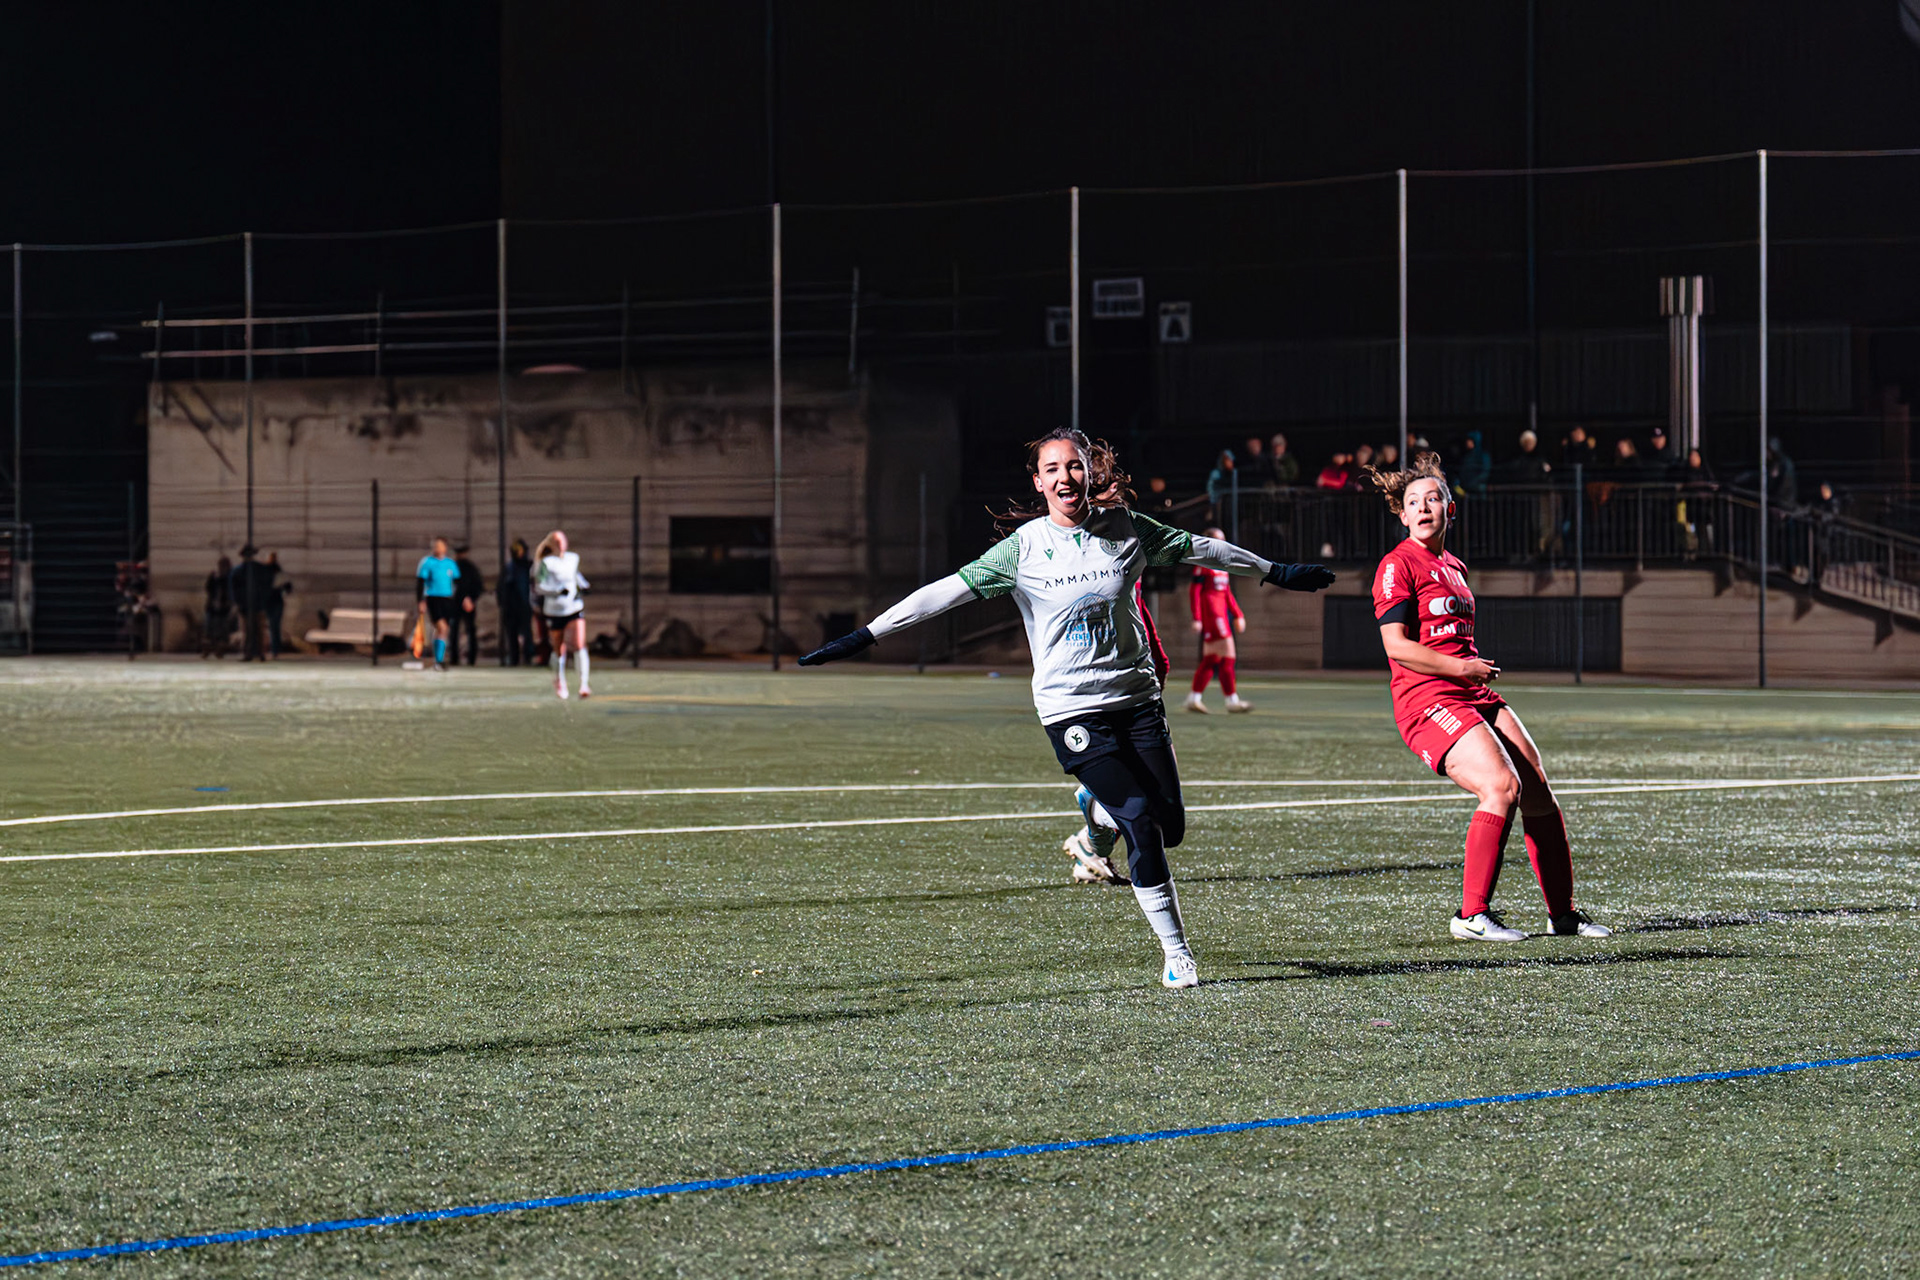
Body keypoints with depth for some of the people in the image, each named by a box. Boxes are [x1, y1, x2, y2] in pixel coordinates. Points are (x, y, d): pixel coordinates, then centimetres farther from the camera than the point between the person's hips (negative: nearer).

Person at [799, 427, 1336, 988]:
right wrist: (865, 636, -16)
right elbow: (951, 589, -10)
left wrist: (1275, 572, 25)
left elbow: (1198, 548, 15)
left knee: (1170, 826, -1)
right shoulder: (1024, 547, -6)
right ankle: (1175, 951, -5)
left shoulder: (1126, 530, 2)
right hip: (1070, 709, -4)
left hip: (1136, 696, 4)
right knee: (1140, 821, -15)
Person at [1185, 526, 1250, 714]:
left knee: (1211, 658, 9)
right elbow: (1194, 591, -12)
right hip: (1210, 612, -9)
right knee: (1227, 655, -10)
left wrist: (1238, 615, 19)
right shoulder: (1203, 564, -9)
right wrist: (1197, 619, -17)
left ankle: (1194, 699, 12)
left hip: (1221, 612, 9)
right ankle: (1232, 700, -8)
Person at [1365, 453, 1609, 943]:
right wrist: (1463, 668, -14)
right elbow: (1397, 646, -15)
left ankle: (1563, 913, 16)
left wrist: (1479, 672, 15)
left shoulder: (1454, 566, 20)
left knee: (1539, 793, 4)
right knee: (1502, 786, -24)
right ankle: (1472, 915, -19)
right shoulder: (1399, 564, -6)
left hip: (1476, 698, 9)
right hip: (1428, 701, -9)